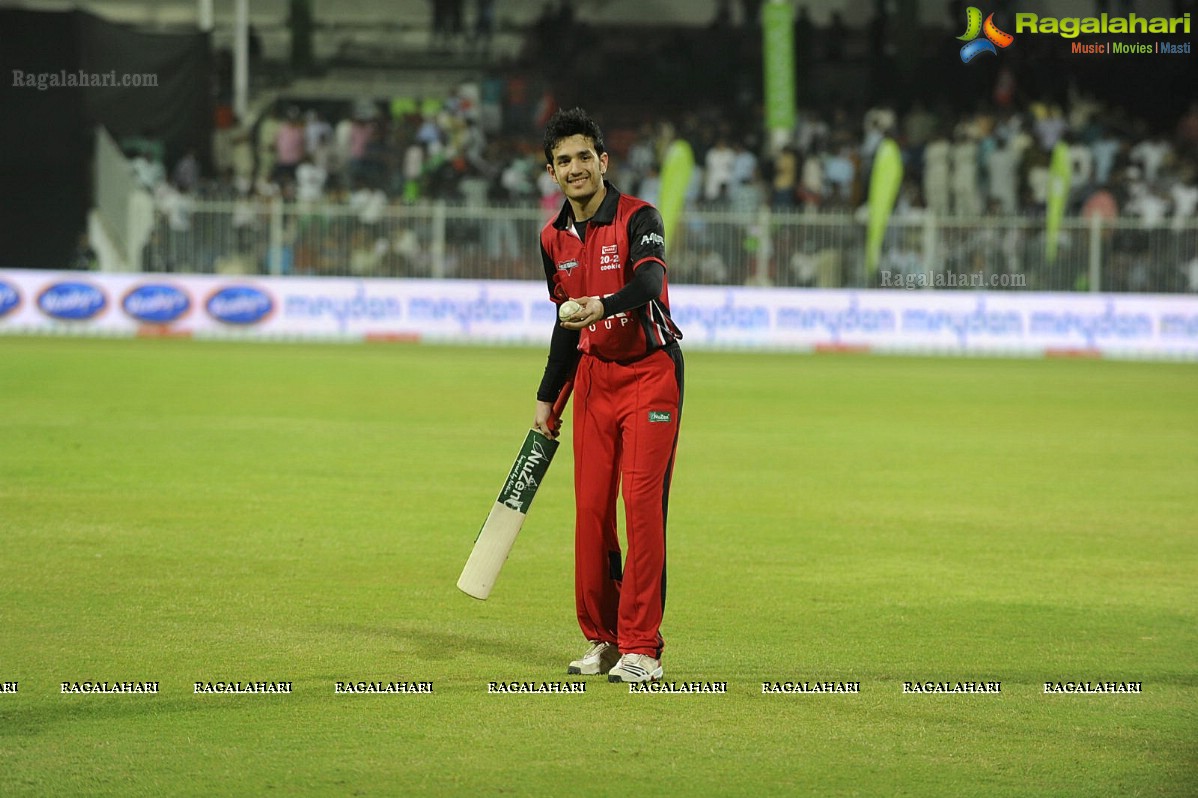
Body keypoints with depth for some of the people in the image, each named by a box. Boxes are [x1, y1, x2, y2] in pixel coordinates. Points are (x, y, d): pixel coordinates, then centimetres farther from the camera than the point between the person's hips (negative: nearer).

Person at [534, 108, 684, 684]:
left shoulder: (638, 219, -12)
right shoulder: (554, 239, 8)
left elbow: (648, 282, -32)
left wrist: (605, 305, -51)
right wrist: (547, 397, 20)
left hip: (650, 373, -6)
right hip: (594, 375, 6)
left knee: (643, 503, -12)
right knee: (590, 506, 3)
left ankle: (641, 648, -11)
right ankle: (602, 638, 14)